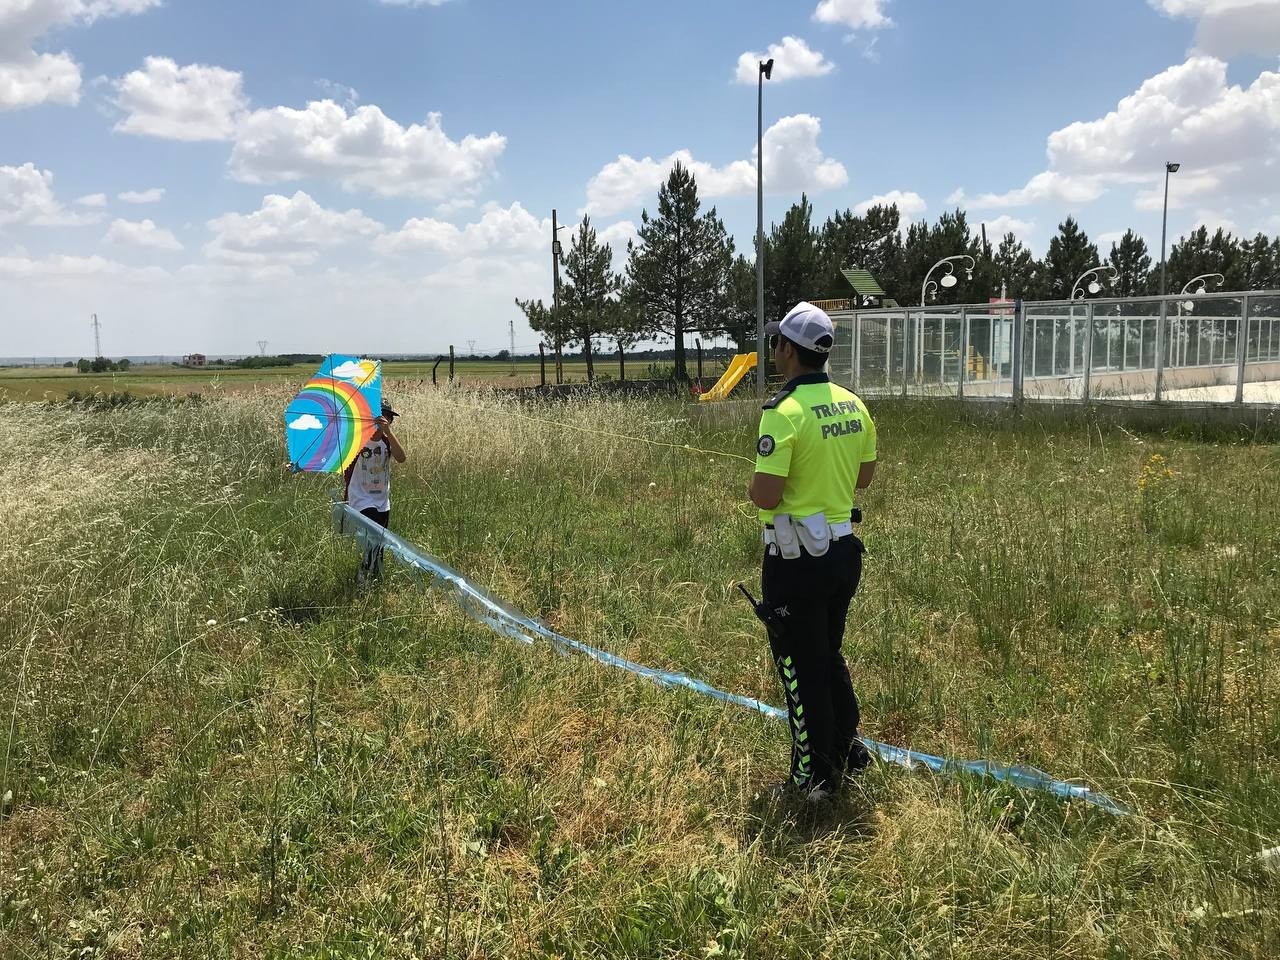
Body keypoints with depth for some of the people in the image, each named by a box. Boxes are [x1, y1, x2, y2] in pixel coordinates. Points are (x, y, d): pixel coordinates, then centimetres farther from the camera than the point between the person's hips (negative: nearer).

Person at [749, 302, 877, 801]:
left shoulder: (785, 410, -21)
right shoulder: (852, 404, 3)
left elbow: (765, 495, -25)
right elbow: (865, 475, 14)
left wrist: (755, 484, -4)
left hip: (796, 557, -7)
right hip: (843, 548, 8)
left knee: (801, 667, 7)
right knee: (829, 655, 24)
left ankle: (815, 776, 19)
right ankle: (847, 747, 38)